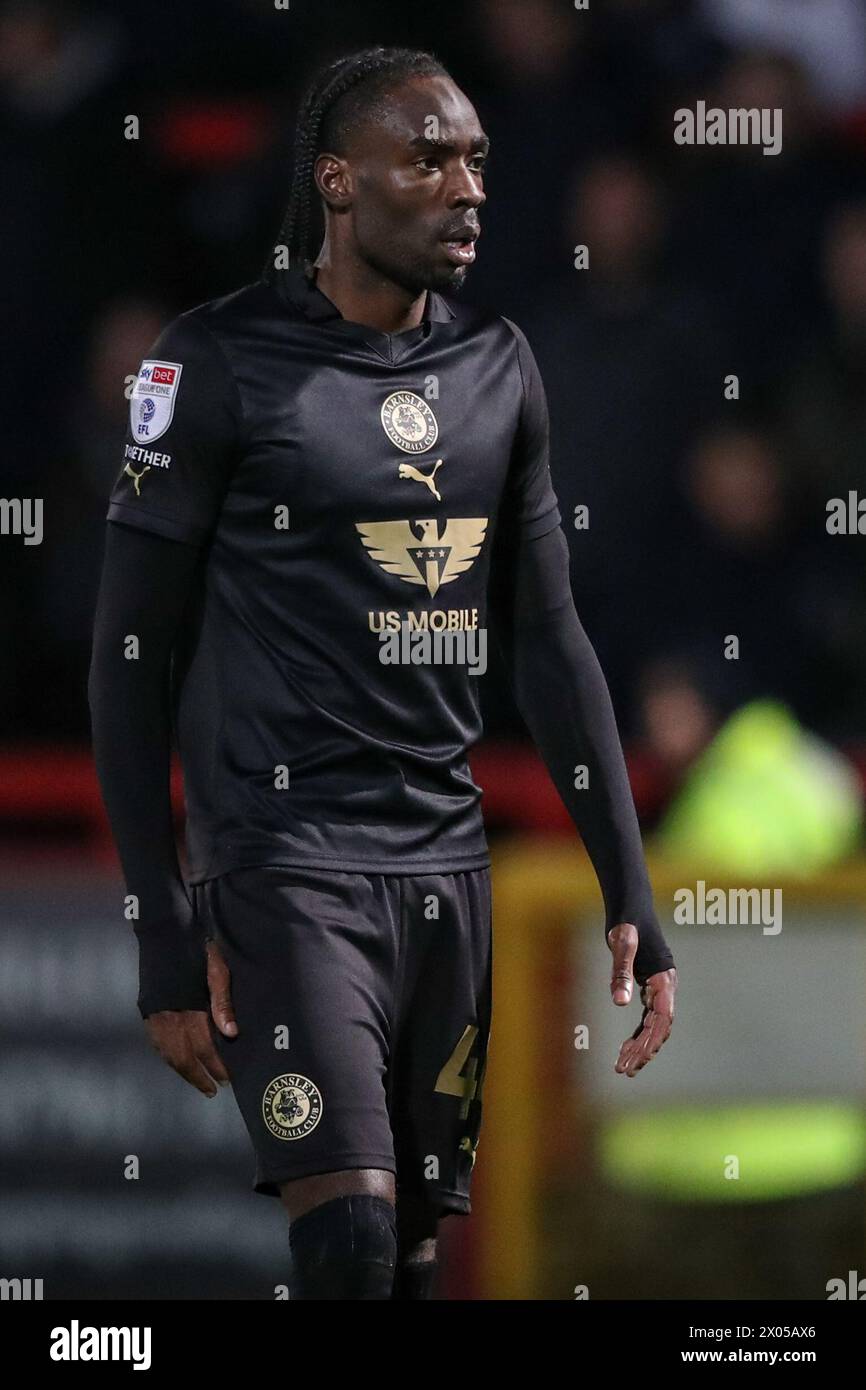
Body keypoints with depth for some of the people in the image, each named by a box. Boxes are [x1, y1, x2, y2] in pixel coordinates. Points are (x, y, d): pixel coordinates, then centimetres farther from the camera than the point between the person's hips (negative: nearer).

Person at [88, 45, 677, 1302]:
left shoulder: (496, 369, 11)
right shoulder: (223, 362, -6)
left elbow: (548, 643, 16)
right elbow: (131, 654, -4)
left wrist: (632, 898, 10)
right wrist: (164, 936, -9)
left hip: (448, 863, 6)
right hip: (285, 860, -6)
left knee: (416, 1250, 6)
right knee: (350, 1237, -19)